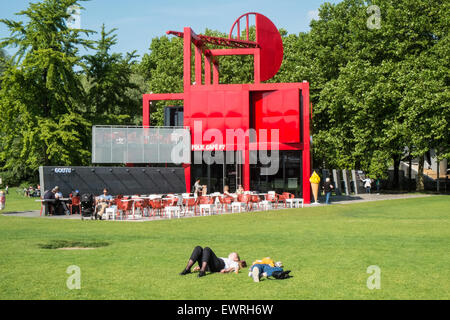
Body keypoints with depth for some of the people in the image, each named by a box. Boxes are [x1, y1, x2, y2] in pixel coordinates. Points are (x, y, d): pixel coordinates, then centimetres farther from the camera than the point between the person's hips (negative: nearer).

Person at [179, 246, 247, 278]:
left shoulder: (235, 263, 27)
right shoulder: (224, 259, 45)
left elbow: (236, 269, 3)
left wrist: (226, 270, -21)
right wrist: (199, 267, 13)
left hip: (218, 265, -5)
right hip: (207, 265, 5)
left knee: (207, 249, -30)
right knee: (198, 248, -19)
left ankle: (203, 271, -46)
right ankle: (187, 269, -34)